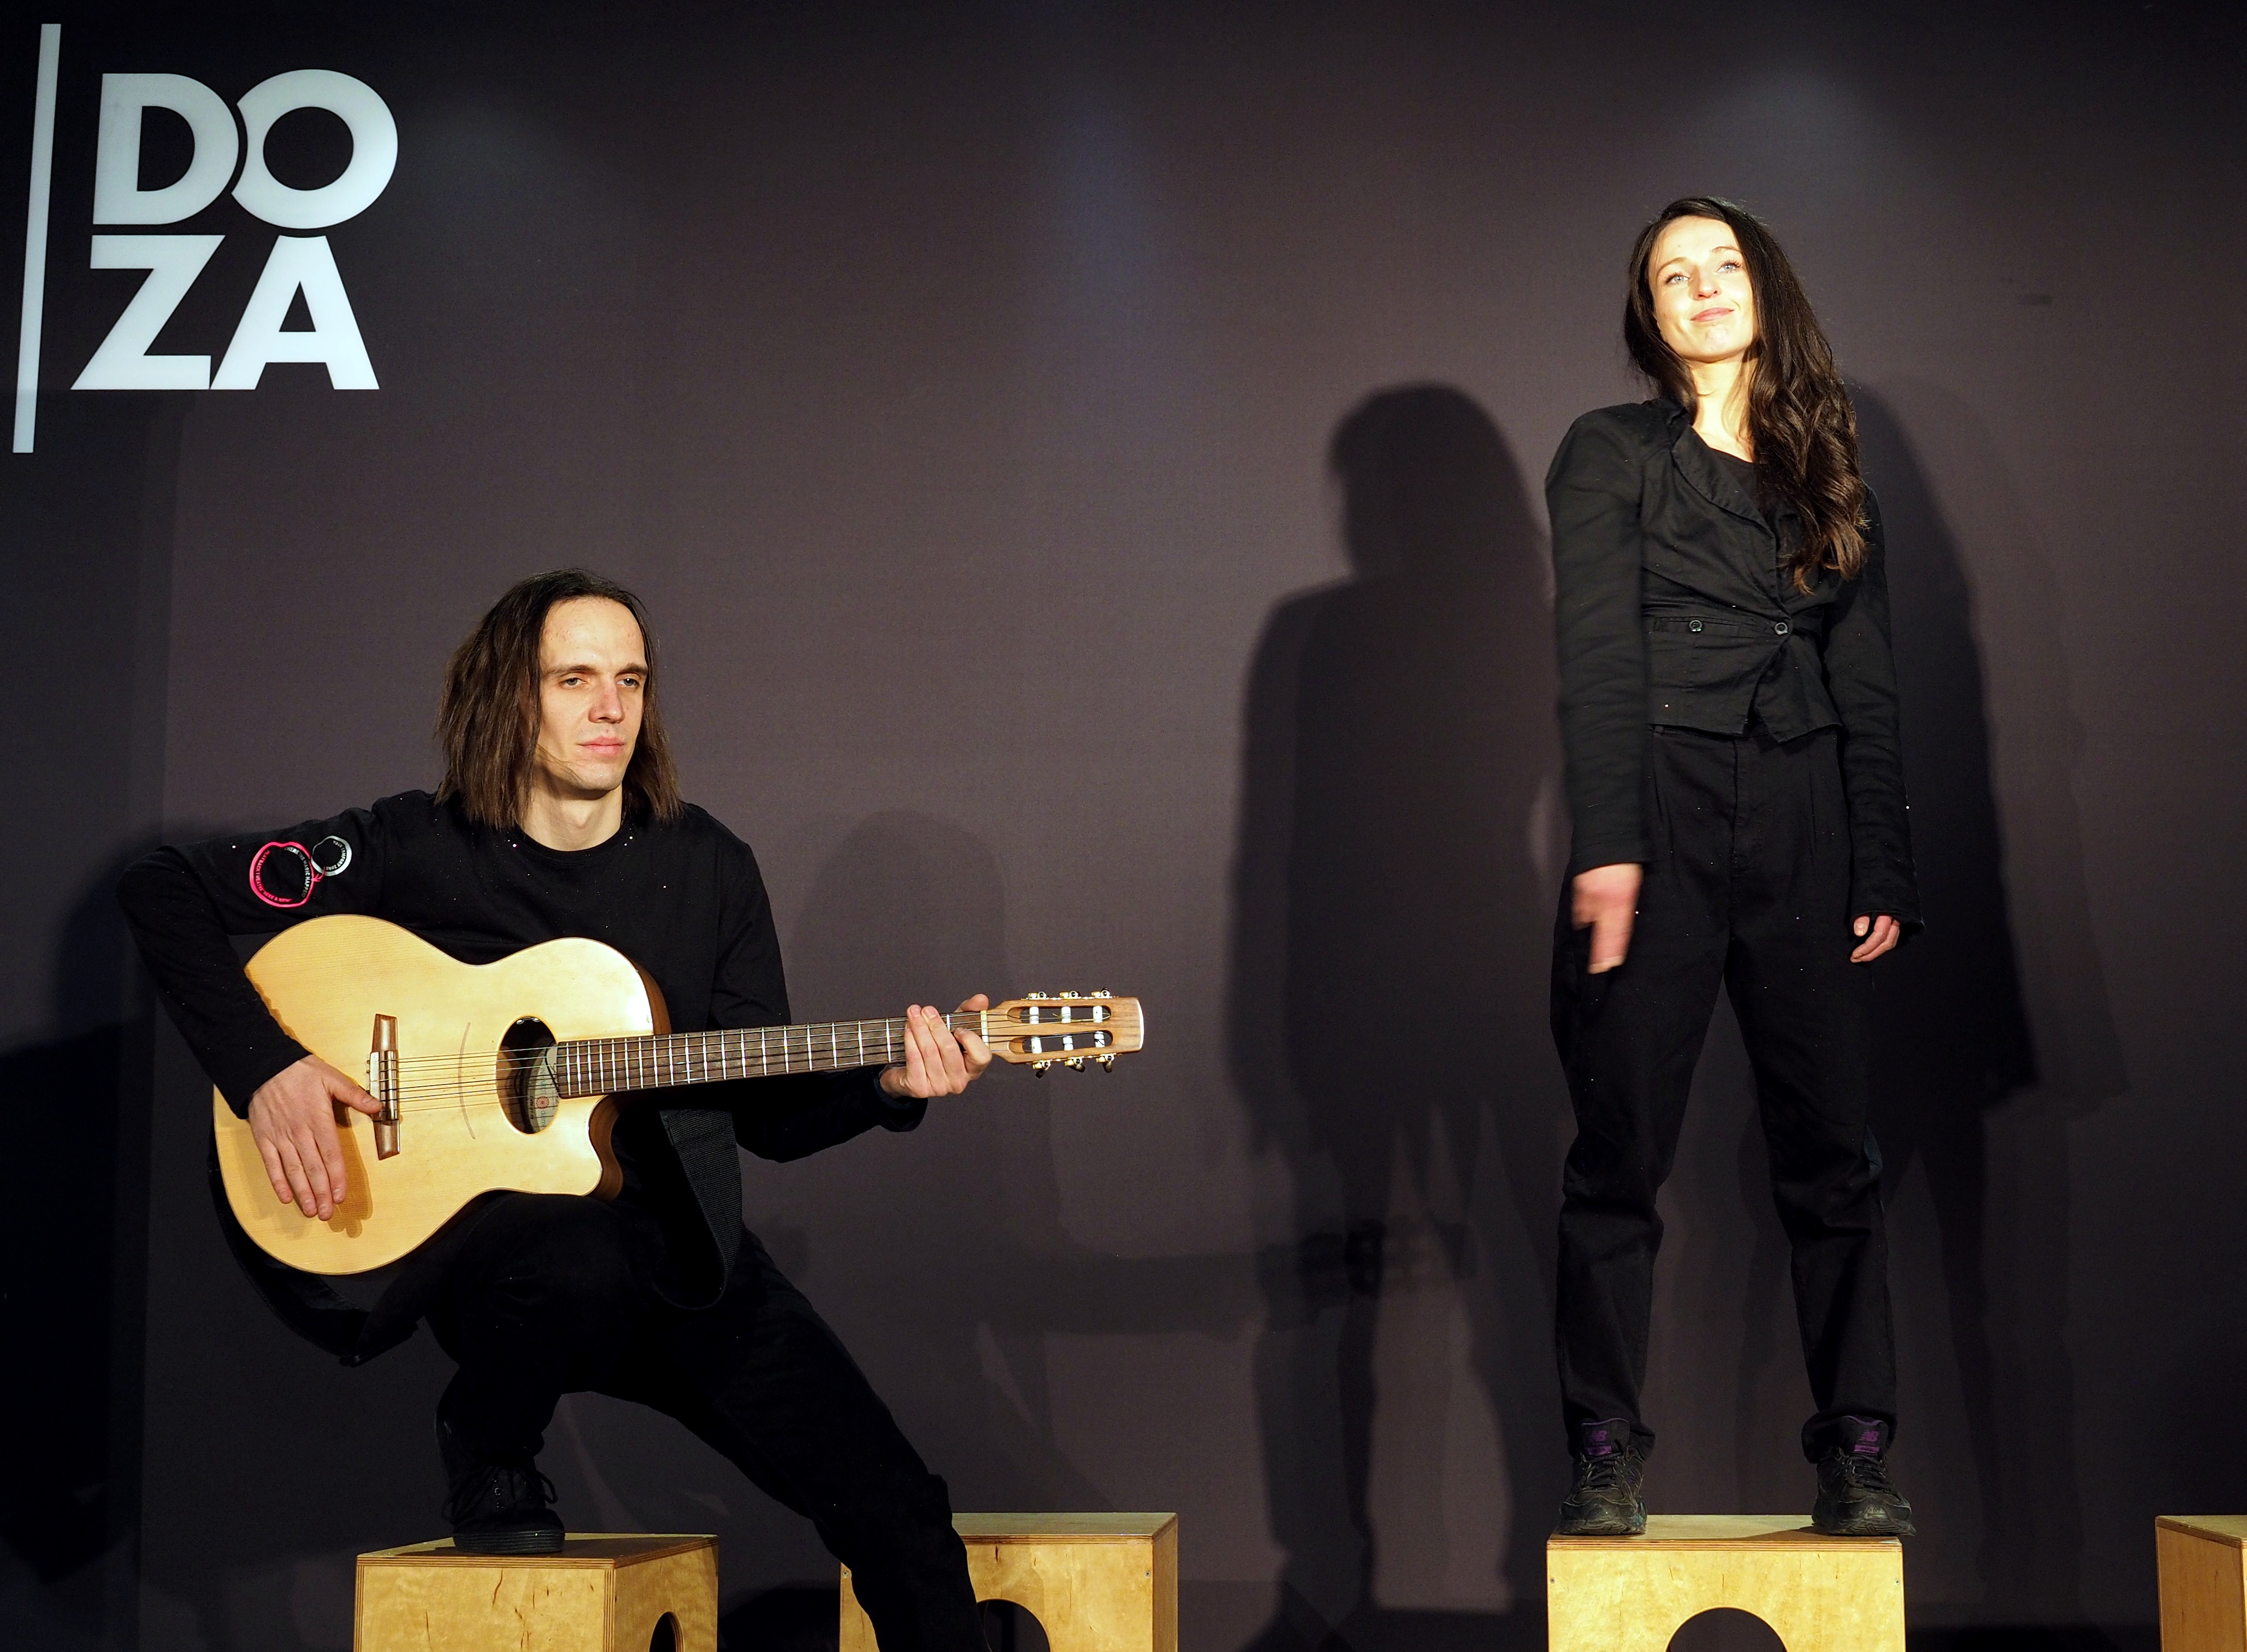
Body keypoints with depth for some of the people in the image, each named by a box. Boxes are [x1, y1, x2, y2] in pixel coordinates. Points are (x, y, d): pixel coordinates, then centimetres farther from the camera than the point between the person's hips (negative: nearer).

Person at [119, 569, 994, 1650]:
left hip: (680, 1249, 3)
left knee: (901, 1519, -14)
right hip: (478, 1232, -2)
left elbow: (768, 1113, 9)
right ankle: (482, 1449, -7)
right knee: (586, 1260, -40)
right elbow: (164, 891, 0)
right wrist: (263, 1070, -12)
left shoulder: (710, 870, 6)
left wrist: (886, 1086, -11)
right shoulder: (421, 851, -2)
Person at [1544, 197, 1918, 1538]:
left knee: (1832, 1147, 2)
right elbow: (1599, 661, -4)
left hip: (1805, 834, 3)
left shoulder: (1830, 474, 17)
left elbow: (1870, 686, 14)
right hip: (1661, 825, -3)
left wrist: (1886, 868, 5)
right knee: (1622, 1151, -3)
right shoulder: (1613, 455, 7)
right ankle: (1609, 1452, 3)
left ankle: (1858, 1452, 8)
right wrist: (1606, 848, -15)